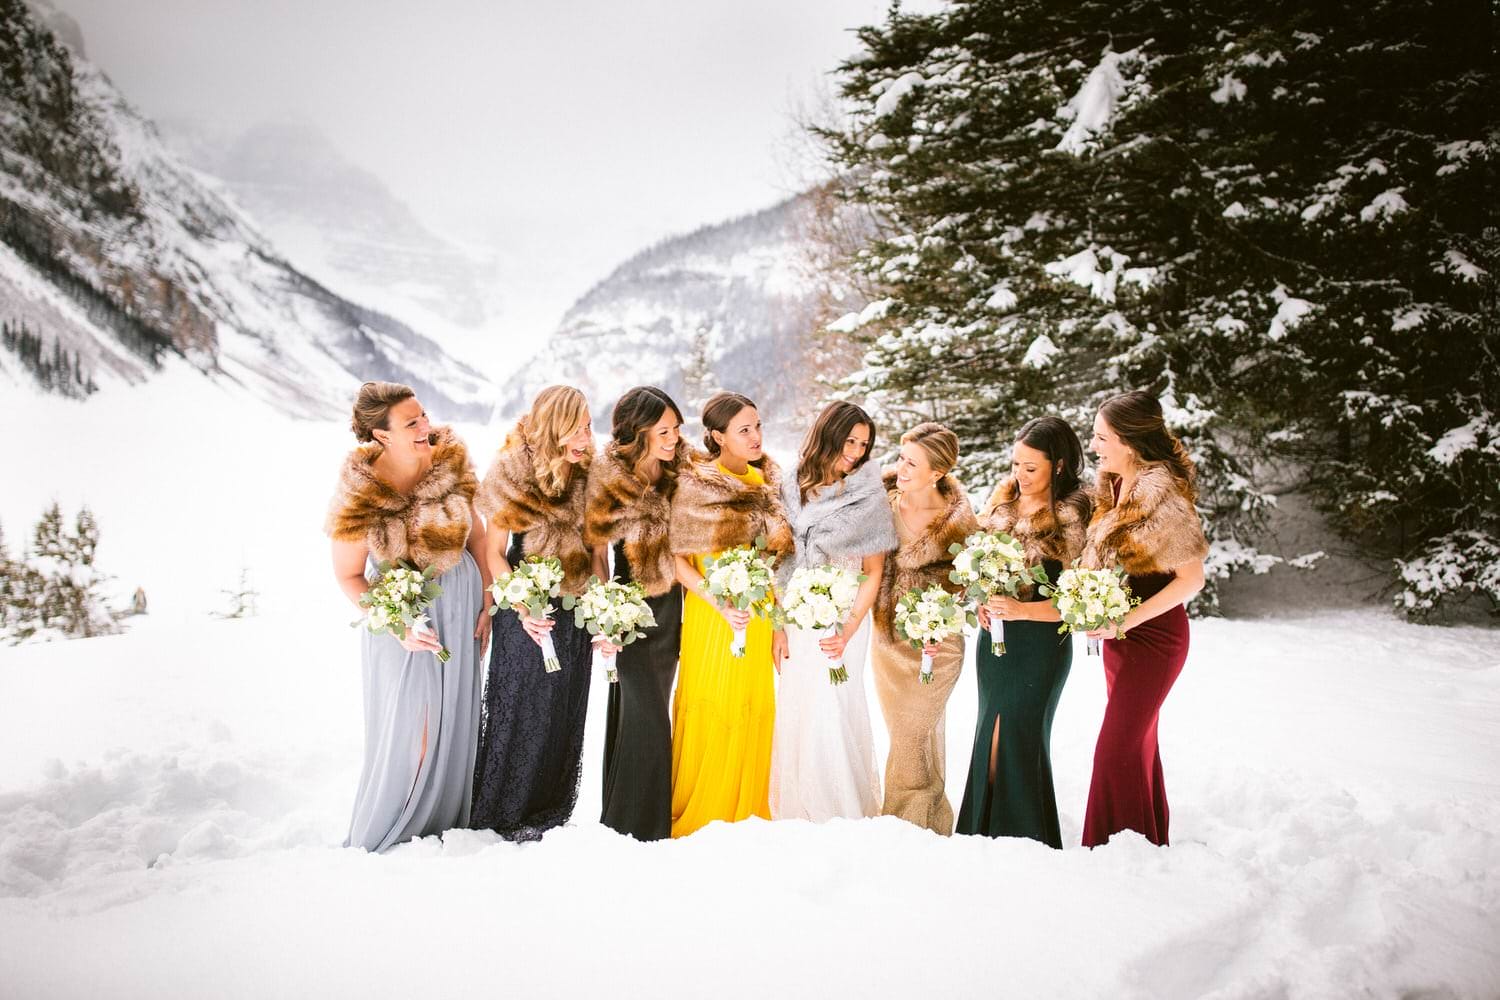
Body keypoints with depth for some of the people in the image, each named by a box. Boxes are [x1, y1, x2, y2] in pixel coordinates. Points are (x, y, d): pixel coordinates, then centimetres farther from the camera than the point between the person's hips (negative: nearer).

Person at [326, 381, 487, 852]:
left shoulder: (451, 460, -13)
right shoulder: (360, 494, -22)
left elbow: (477, 531, 0)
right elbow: (349, 576, -11)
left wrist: (487, 602, -1)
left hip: (459, 598, 3)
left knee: (454, 719, 13)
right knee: (410, 729, 2)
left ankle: (444, 822, 34)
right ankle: (378, 837, 25)